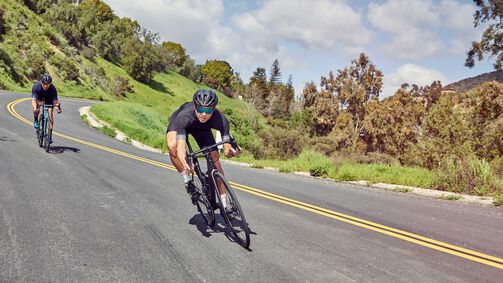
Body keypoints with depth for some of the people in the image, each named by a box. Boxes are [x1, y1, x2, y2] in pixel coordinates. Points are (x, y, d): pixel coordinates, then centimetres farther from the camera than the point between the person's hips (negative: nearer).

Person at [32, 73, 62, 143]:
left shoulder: (52, 88, -35)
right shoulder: (36, 86, -35)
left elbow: (55, 101, -36)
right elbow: (33, 100, -41)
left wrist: (58, 107, -57)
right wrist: (35, 108, -60)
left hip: (48, 98, 0)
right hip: (39, 96, 0)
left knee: (50, 114, -14)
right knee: (36, 107, -33)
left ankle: (50, 136, -11)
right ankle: (36, 121, -5)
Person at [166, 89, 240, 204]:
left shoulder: (221, 120, -37)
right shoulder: (183, 116, -43)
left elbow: (227, 152, -33)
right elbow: (180, 147, -47)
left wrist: (231, 150, -58)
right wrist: (184, 163, -68)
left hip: (202, 128, 2)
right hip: (180, 123, -1)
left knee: (215, 158, -11)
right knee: (172, 146, -32)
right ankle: (187, 180, -8)